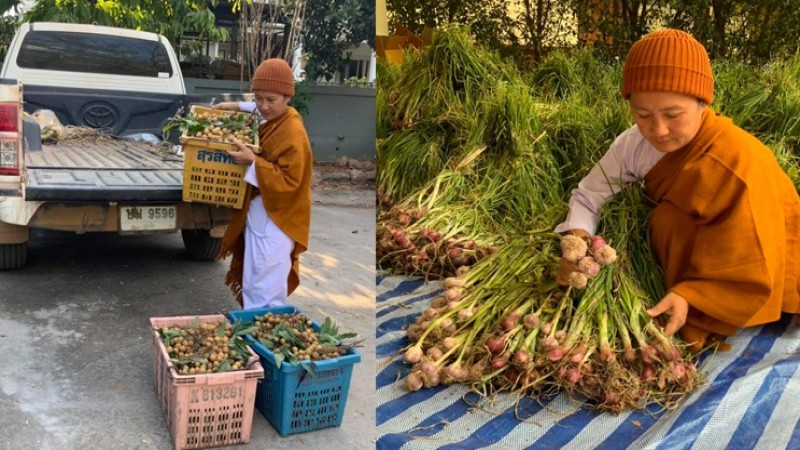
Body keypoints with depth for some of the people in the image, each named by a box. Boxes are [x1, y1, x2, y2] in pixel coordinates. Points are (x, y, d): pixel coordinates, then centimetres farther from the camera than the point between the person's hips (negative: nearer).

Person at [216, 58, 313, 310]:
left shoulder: (293, 133, -21)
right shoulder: (272, 124, 7)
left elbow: (288, 181, -24)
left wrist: (253, 162, -29)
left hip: (274, 222, -10)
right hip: (259, 216, 10)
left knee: (265, 295, -3)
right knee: (252, 288, 20)